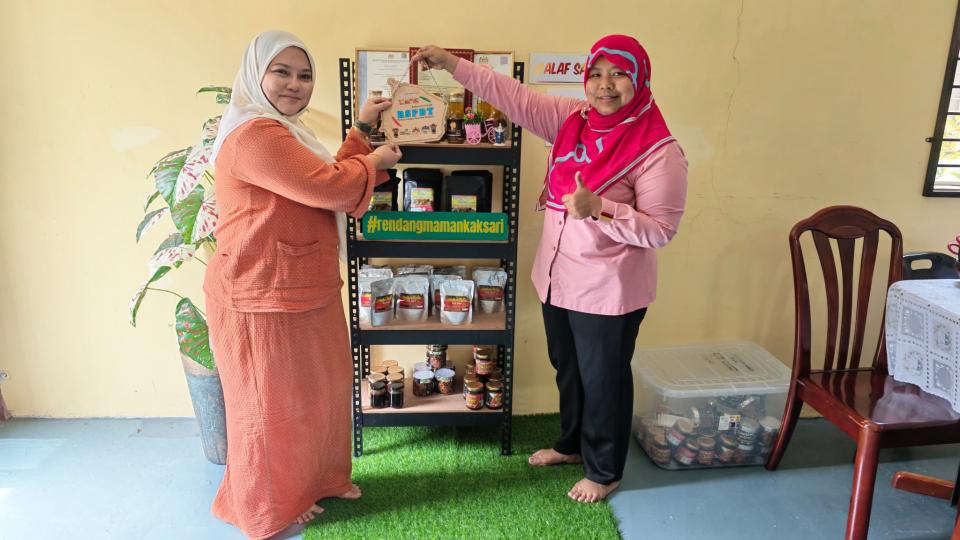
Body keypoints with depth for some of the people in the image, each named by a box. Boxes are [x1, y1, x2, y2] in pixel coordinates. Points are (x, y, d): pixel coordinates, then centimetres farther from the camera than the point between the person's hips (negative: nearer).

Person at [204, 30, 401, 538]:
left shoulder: (281, 130, 16)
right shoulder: (253, 134, -21)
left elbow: (323, 179, 19)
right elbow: (329, 187, -26)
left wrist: (361, 129, 17)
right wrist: (374, 163, -8)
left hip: (304, 291, 11)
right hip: (263, 298, -11)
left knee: (321, 390, 20)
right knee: (272, 404, 7)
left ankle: (319, 479, 41)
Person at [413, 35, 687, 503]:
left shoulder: (658, 149, -17)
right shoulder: (570, 120, 0)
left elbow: (660, 229, -18)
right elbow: (514, 97, -1)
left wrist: (599, 210, -31)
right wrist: (451, 64, -6)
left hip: (608, 290, -6)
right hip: (557, 278, 7)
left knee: (603, 380, 11)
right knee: (567, 369, 24)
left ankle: (604, 472, 35)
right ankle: (572, 444, 49)